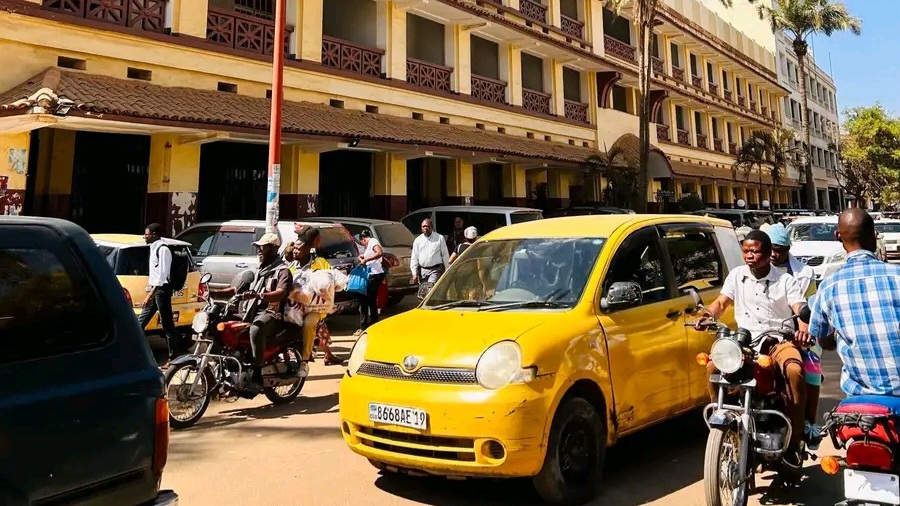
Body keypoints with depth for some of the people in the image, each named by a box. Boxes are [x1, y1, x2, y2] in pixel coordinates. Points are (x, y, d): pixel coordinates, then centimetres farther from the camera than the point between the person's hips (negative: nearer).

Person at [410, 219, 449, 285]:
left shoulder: (439, 238, 4)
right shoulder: (417, 240, 9)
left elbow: (445, 255, 6)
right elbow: (414, 258, 8)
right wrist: (414, 273, 0)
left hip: (435, 270, -3)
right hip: (422, 271, 4)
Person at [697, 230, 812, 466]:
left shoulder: (785, 280, 4)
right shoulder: (736, 275, 12)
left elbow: (800, 310, -8)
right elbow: (721, 302, 6)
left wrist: (803, 329, -32)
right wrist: (707, 316, -18)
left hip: (779, 339, -2)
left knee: (794, 371, -34)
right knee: (713, 366, -25)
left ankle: (794, 441, -21)